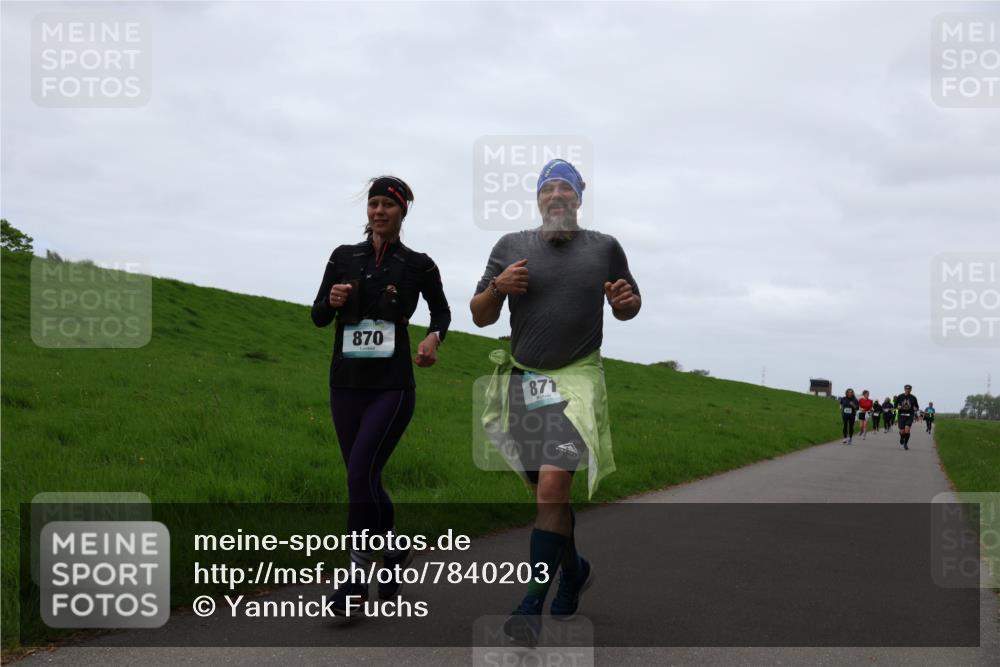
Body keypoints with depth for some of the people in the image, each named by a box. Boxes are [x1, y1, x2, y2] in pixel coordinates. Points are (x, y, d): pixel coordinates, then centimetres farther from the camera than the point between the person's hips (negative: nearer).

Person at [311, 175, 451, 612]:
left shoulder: (418, 265, 0)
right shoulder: (344, 257, 6)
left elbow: (441, 311, 17)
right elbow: (318, 318, 9)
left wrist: (434, 337, -3)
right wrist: (332, 301, -12)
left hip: (392, 386, -4)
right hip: (346, 384, 4)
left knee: (361, 474, -16)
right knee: (366, 479, 11)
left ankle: (357, 578, -4)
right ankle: (395, 549, 36)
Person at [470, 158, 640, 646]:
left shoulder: (604, 248, 4)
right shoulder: (511, 246, 6)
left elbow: (627, 308, 16)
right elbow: (480, 317, 8)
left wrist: (626, 302, -7)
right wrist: (497, 287, -12)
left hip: (576, 378, -3)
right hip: (521, 380, 3)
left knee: (552, 486, -16)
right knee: (546, 491, 13)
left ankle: (532, 604, -8)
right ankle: (573, 569, 38)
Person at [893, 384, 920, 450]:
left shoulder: (913, 398, 0)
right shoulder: (900, 397, 0)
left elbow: (917, 406, 11)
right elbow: (895, 404, 9)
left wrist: (916, 408, -11)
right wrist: (898, 407, -12)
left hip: (910, 415, -1)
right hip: (902, 415, 1)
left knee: (907, 430, -18)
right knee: (902, 431, -1)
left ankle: (906, 443, 3)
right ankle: (902, 438, 37)